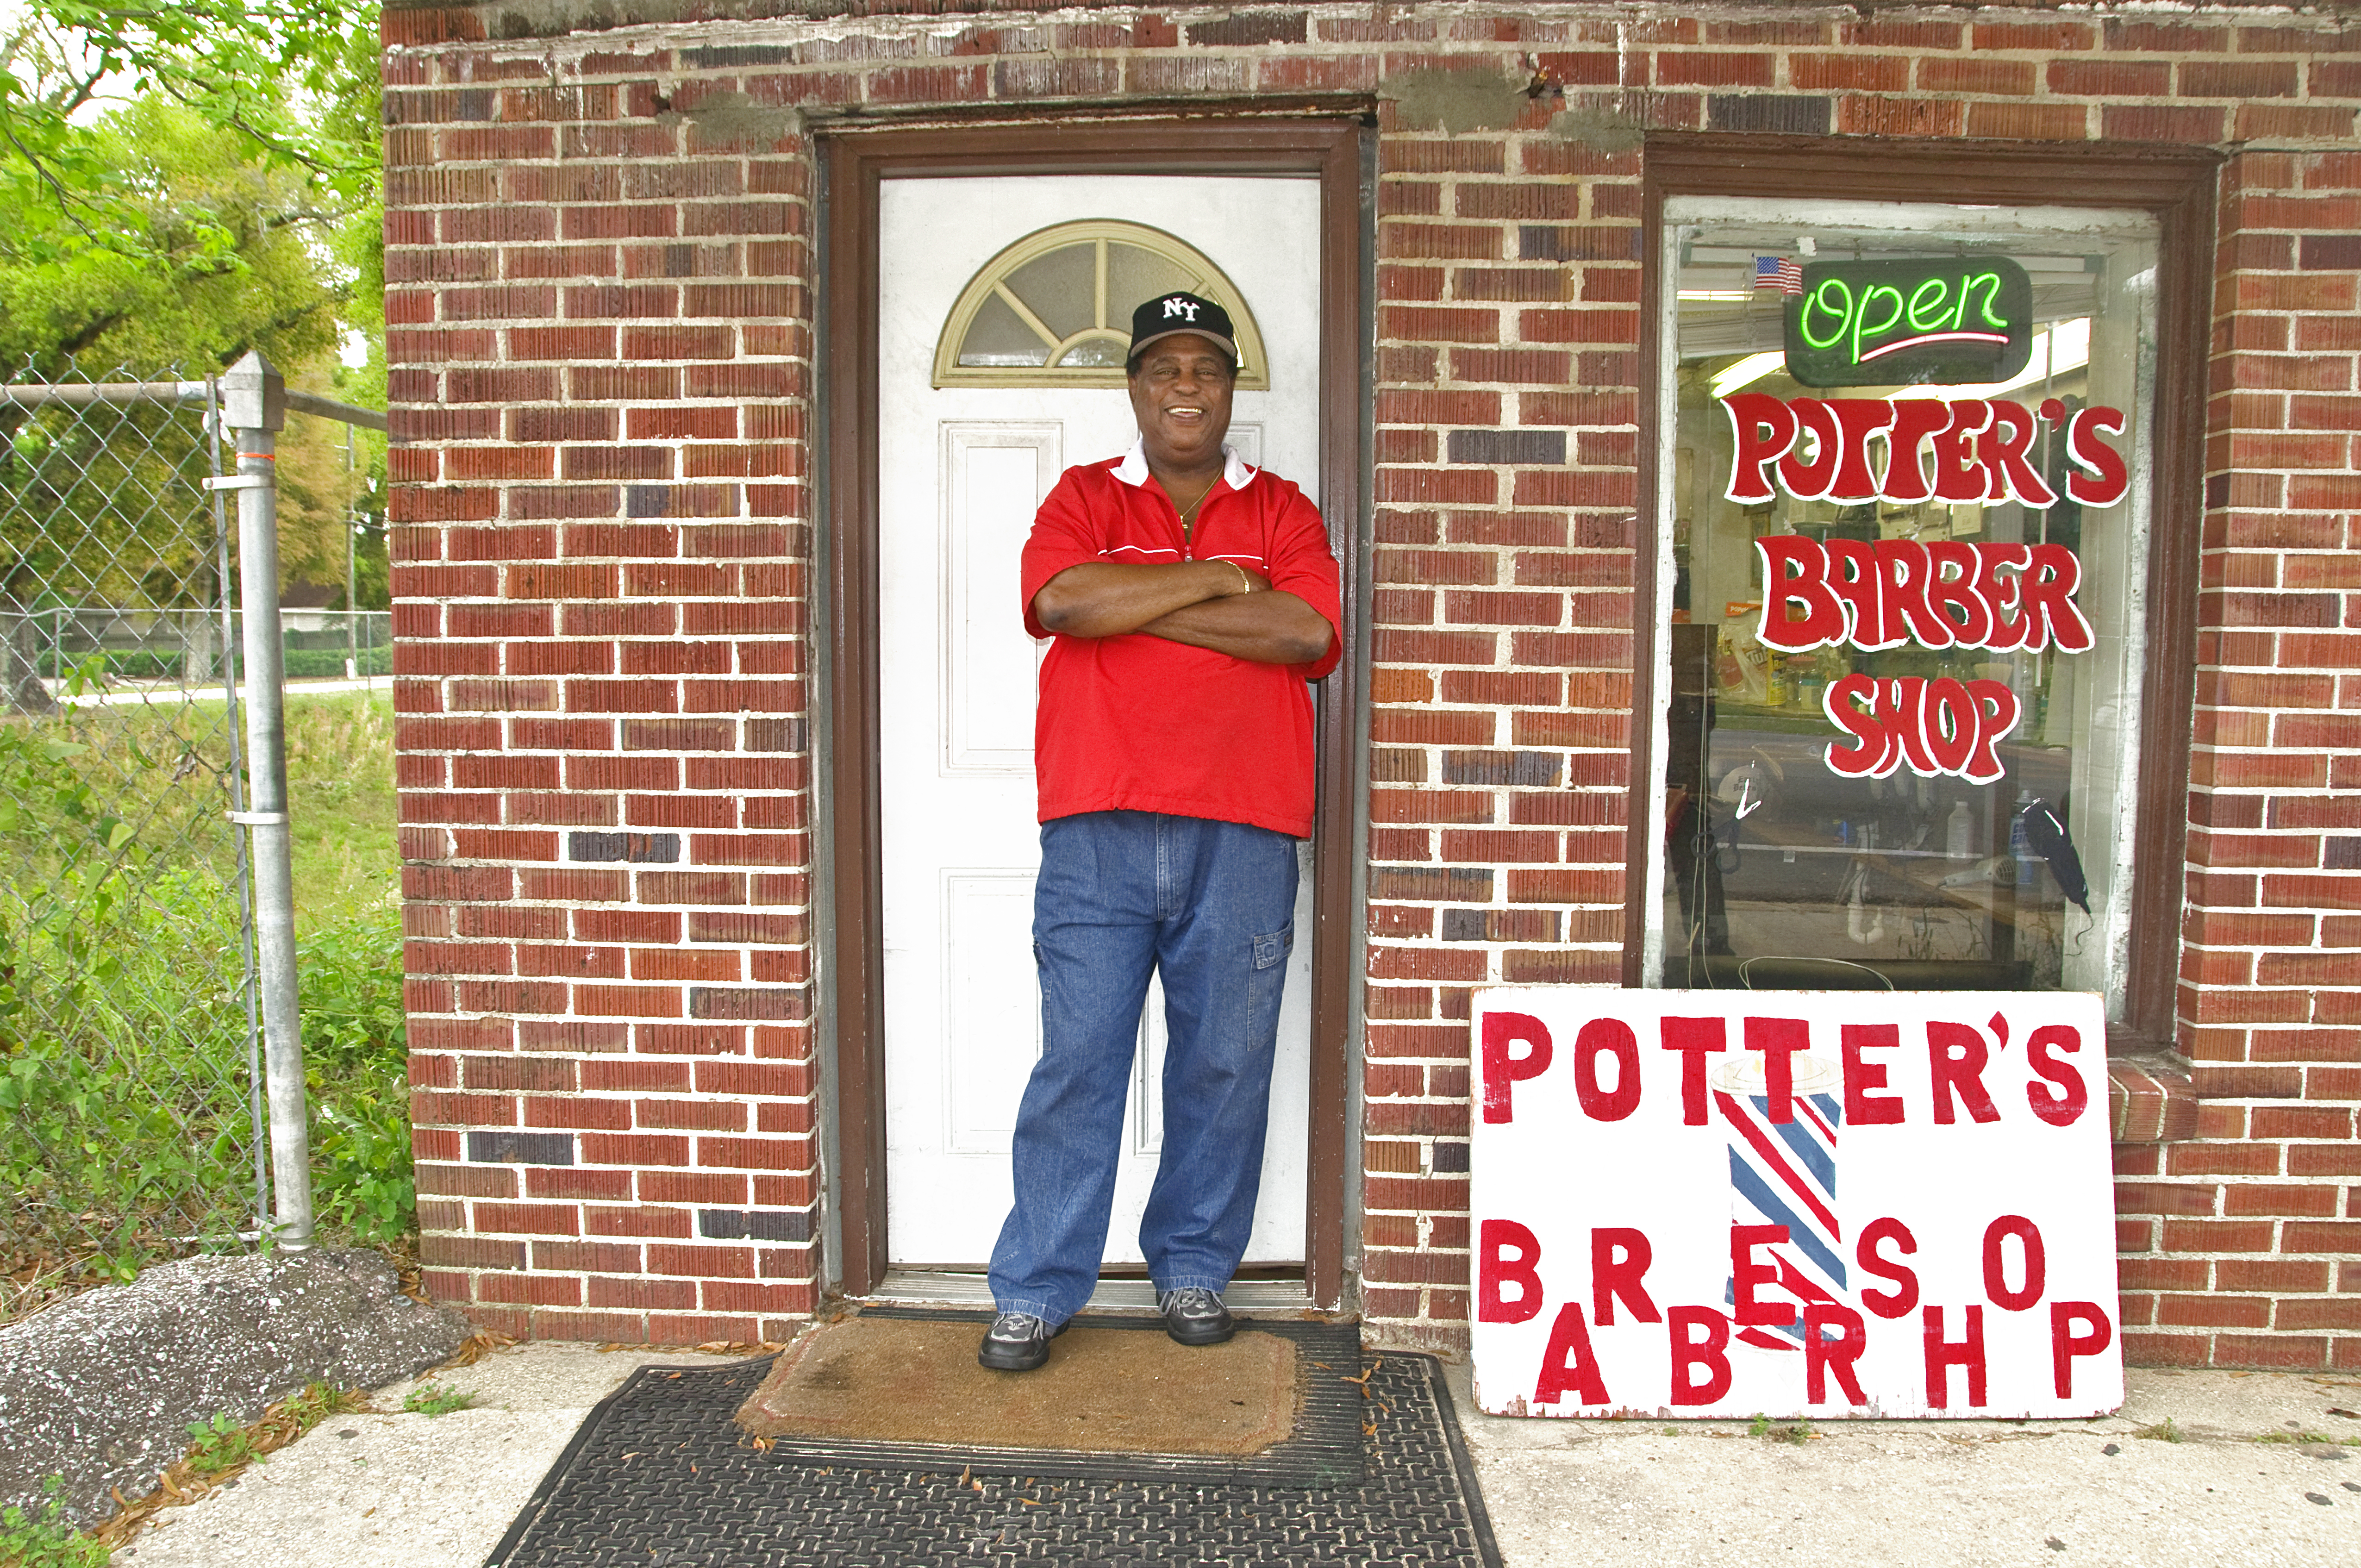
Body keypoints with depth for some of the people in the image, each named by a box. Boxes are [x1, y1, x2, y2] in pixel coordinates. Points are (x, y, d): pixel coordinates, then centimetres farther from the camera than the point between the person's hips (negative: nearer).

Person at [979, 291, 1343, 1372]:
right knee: (1077, 1061, 1)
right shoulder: (1085, 498, 11)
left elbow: (1307, 632, -7)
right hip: (1097, 835, -1)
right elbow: (1064, 601, -11)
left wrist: (1136, 608, -8)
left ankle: (1195, 1268, 27)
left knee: (1224, 1065, 8)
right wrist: (1213, 577, -7)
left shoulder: (1281, 509, 12)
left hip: (1241, 838, 1)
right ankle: (1036, 1290, 15)